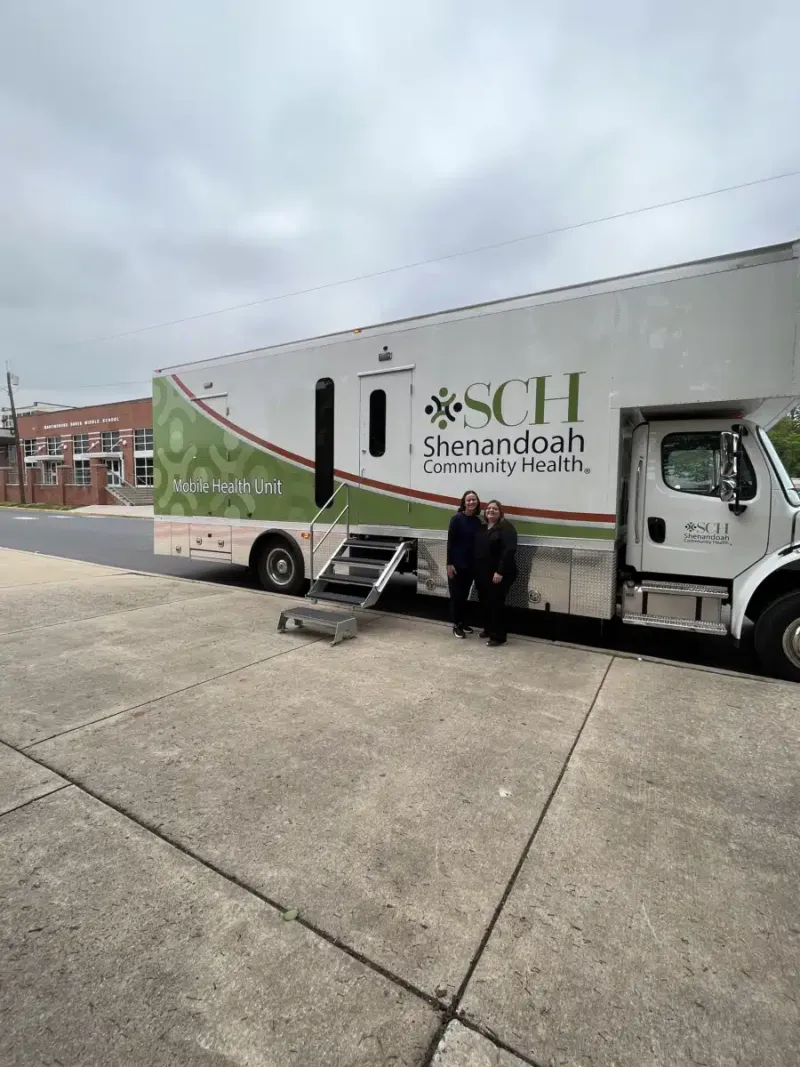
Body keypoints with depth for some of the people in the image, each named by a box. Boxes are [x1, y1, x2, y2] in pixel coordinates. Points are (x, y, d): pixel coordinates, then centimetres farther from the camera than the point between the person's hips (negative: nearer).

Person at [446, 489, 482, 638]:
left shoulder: (477, 521, 6)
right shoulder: (457, 518, -10)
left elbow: (477, 543, 8)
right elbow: (450, 542, -11)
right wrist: (449, 563, -15)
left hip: (471, 564, 5)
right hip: (457, 564, -5)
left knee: (464, 595, 15)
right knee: (456, 595, 4)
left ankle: (463, 623, 28)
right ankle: (456, 625, 16)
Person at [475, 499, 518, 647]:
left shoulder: (506, 527, -9)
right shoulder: (482, 528, 14)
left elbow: (509, 550, -18)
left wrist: (500, 571, -23)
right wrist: (476, 570, 11)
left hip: (499, 574, -7)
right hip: (482, 573, 7)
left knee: (496, 603, -4)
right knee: (484, 602, 13)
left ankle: (498, 636, 6)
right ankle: (489, 629, 31)